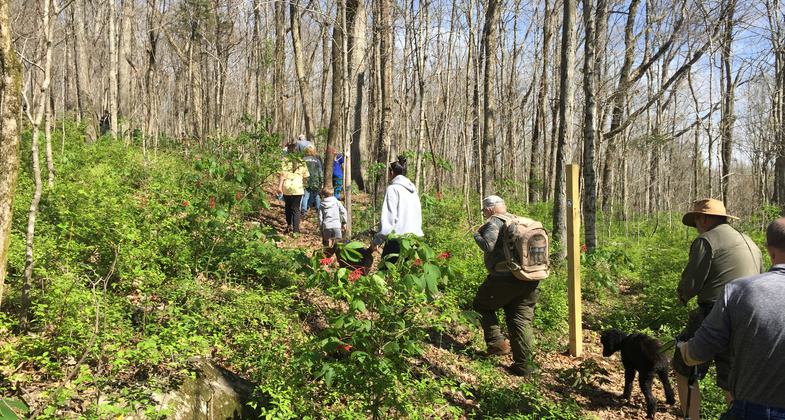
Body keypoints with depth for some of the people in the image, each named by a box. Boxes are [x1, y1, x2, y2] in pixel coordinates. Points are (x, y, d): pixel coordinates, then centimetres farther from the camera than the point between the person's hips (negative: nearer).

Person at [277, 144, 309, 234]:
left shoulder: (285, 160, -1)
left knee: (288, 207, 20)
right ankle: (296, 229, -4)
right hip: (298, 187, 0)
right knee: (296, 209, 3)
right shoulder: (301, 161, 5)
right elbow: (305, 176, 7)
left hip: (287, 186, 0)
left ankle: (289, 226, 19)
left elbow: (282, 174, -9)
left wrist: (279, 186, -9)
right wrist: (304, 185, 23)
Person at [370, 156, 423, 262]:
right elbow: (419, 218, 14)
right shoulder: (413, 190, 15)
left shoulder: (393, 189, -6)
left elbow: (388, 221, -12)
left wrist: (376, 241, -5)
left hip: (397, 241, -7)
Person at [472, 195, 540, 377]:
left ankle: (496, 343, 9)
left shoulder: (494, 222, -4)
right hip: (530, 279, 6)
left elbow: (488, 246, -17)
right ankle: (525, 363, 9)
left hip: (505, 278, -6)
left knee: (482, 305, 16)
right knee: (521, 320, 11)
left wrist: (477, 235, 0)